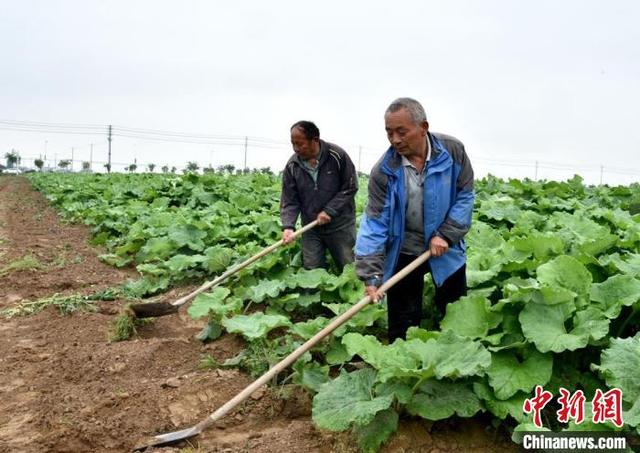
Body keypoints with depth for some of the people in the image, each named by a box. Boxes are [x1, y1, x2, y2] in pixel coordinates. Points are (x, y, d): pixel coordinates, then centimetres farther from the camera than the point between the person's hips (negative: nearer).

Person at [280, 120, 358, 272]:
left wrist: (329, 211, -18)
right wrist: (288, 226, -19)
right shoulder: (292, 166, -5)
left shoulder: (337, 156, -15)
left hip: (340, 225, -3)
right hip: (311, 227, 3)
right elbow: (289, 200, -3)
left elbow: (350, 188, -10)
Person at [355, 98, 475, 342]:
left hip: (446, 251, 1)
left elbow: (465, 196, -6)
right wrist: (371, 275, -25)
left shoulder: (453, 151, -15)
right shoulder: (383, 171, -17)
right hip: (403, 254, -1)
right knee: (402, 326, 8)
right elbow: (375, 222, -19)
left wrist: (446, 235, -18)